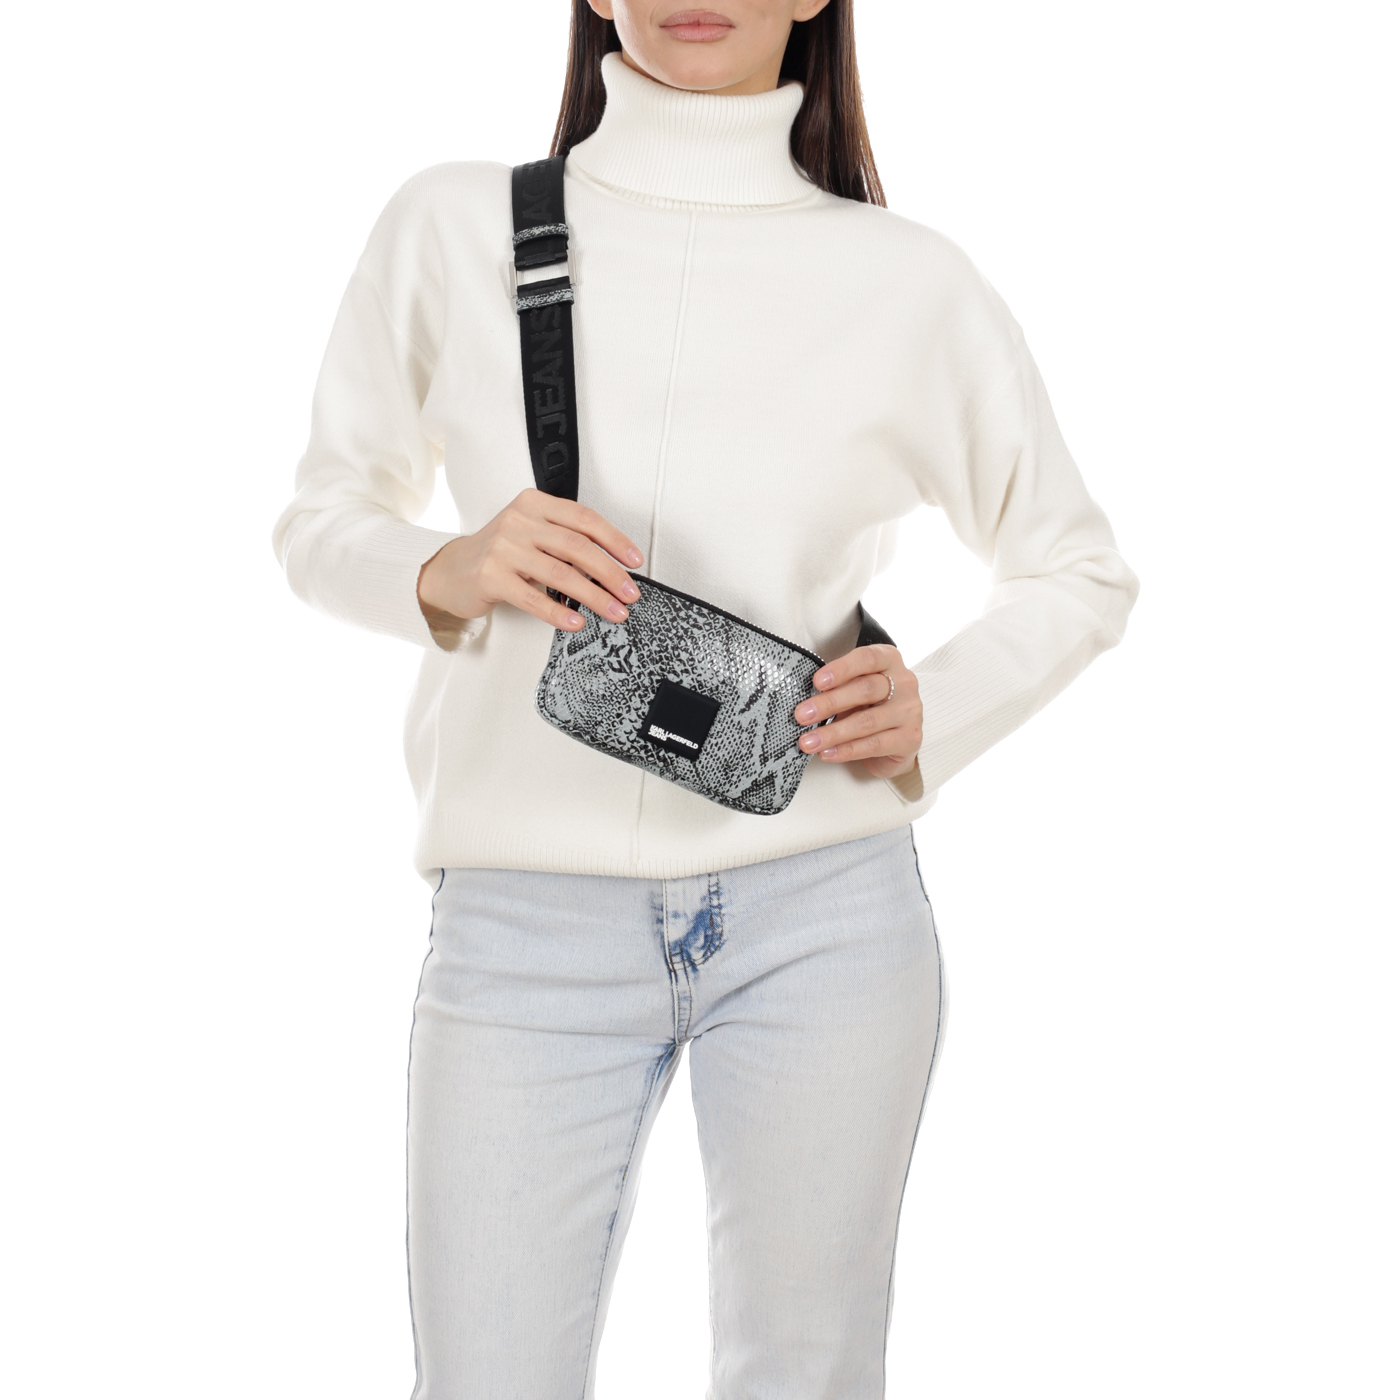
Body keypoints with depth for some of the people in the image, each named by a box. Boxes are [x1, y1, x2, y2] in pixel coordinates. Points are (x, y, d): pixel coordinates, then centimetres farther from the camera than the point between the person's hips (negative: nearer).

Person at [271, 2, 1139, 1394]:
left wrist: (933, 712, -6)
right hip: (526, 926, 0)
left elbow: (1079, 574, 12)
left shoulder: (910, 282, 1)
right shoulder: (451, 228, 2)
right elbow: (322, 520, 11)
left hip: (820, 910, 1)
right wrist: (446, 571, -10)